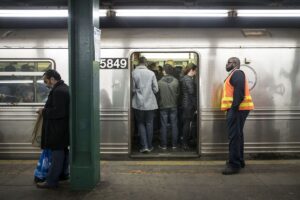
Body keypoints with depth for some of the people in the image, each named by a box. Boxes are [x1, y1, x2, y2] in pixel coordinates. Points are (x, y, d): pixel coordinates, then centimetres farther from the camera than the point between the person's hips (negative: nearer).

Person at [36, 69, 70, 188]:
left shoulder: (58, 91, -21)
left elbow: (58, 112, -27)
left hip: (58, 129, -10)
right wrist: (46, 109, 11)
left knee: (57, 153, -5)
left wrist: (44, 112, -14)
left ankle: (51, 181, 1)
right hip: (63, 128, 10)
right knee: (63, 151, 18)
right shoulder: (63, 88, 13)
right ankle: (63, 174, 30)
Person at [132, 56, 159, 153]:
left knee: (141, 124, 11)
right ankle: (149, 146, 17)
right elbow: (156, 89, -3)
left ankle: (144, 146, 4)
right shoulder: (151, 73, -6)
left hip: (138, 103, -1)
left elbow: (133, 89, -8)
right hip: (150, 103, 1)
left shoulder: (134, 73, -9)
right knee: (149, 124, 12)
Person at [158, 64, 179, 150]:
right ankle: (174, 144, 15)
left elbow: (157, 94, -3)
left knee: (164, 126, 6)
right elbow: (178, 93, 1)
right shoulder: (176, 81, -7)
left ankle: (163, 145, 11)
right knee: (174, 125, 9)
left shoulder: (160, 82, -12)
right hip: (173, 106, 2)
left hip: (163, 106, -1)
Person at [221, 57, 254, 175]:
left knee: (234, 136, -11)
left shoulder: (237, 73, -10)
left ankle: (234, 164, -9)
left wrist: (234, 107, -27)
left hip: (237, 109, -11)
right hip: (236, 108, 11)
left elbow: (239, 91, -22)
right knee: (237, 135, 15)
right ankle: (239, 161, 25)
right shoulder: (234, 74, 23)